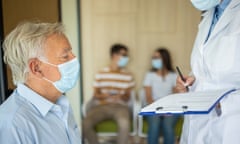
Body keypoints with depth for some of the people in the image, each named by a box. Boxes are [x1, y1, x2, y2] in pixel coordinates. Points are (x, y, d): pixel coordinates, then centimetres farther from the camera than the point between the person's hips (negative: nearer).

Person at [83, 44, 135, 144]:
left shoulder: (128, 76, 10)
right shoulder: (101, 74, 9)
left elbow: (127, 97, 10)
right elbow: (96, 94, 11)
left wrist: (121, 96, -14)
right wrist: (104, 96, -12)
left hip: (119, 106, 0)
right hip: (101, 106, 1)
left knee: (124, 123, -37)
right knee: (85, 124, -29)